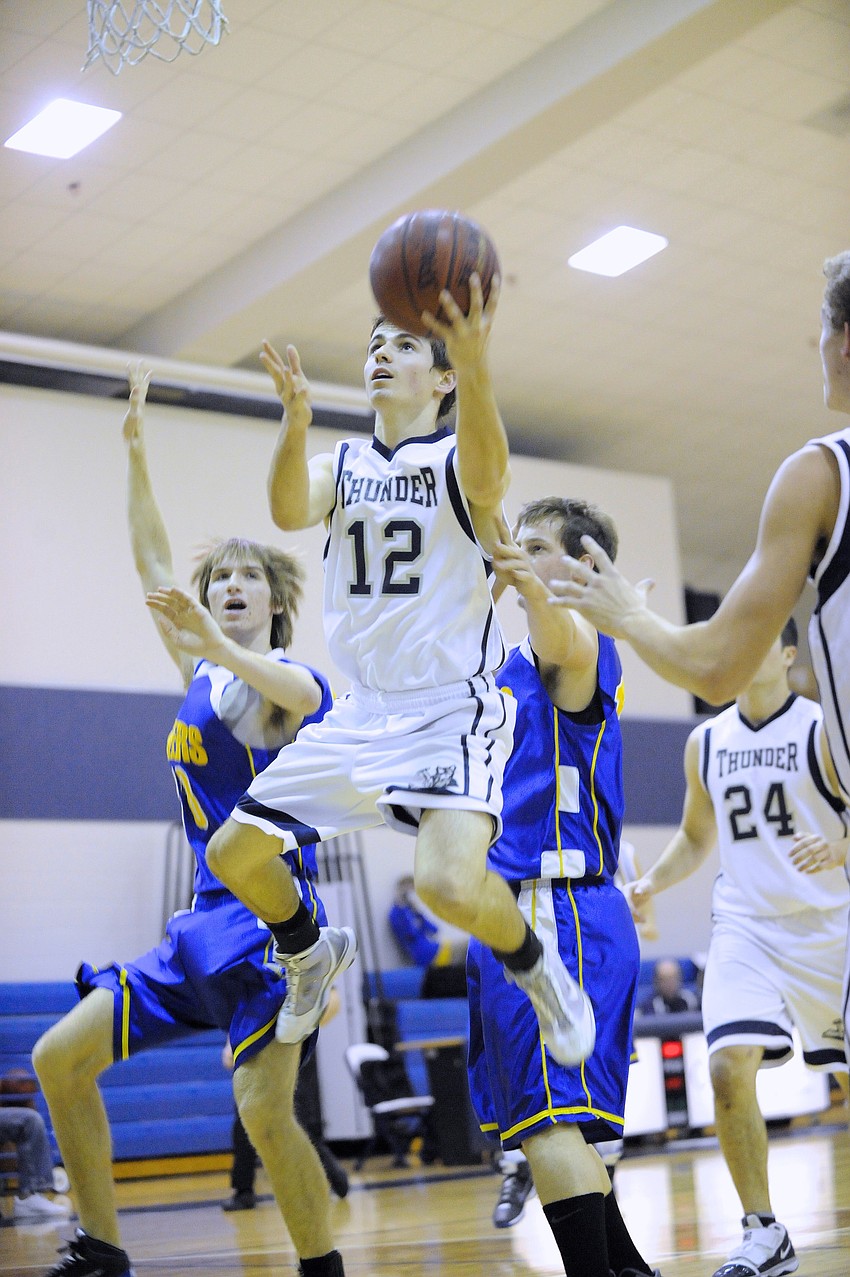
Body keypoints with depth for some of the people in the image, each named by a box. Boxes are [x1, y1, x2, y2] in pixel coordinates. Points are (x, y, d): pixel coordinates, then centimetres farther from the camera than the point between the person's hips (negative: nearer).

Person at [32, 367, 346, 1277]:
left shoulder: (294, 683, -3)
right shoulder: (200, 674, 15)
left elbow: (295, 692, -29)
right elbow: (152, 562, 19)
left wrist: (216, 642, -45)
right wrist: (135, 450, 19)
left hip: (270, 922, -7)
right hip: (203, 924, 8)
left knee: (264, 1110, -20)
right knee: (60, 1057, 3)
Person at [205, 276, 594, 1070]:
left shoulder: (457, 456, -4)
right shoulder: (339, 465, 9)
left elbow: (485, 481, -30)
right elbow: (290, 511, -14)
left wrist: (475, 371, -48)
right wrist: (296, 420, -33)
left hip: (451, 708, -6)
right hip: (361, 711, 6)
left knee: (449, 883, -29)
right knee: (233, 856, 8)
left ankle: (538, 969, 3)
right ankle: (311, 954, 38)